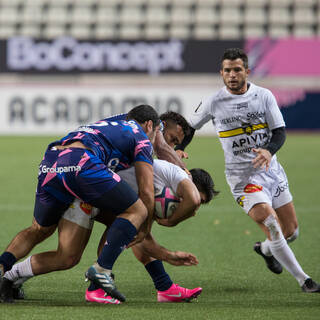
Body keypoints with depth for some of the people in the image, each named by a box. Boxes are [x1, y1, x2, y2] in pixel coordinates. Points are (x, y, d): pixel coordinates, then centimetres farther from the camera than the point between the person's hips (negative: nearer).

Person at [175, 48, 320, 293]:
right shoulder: (213, 103, -4)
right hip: (242, 177, -4)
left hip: (271, 169, 4)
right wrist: (177, 150, -5)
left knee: (291, 231, 10)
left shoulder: (264, 96, 0)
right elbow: (190, 127, 12)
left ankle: (266, 249, 44)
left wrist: (269, 151, -22)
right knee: (272, 226, -21)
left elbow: (280, 131, -2)